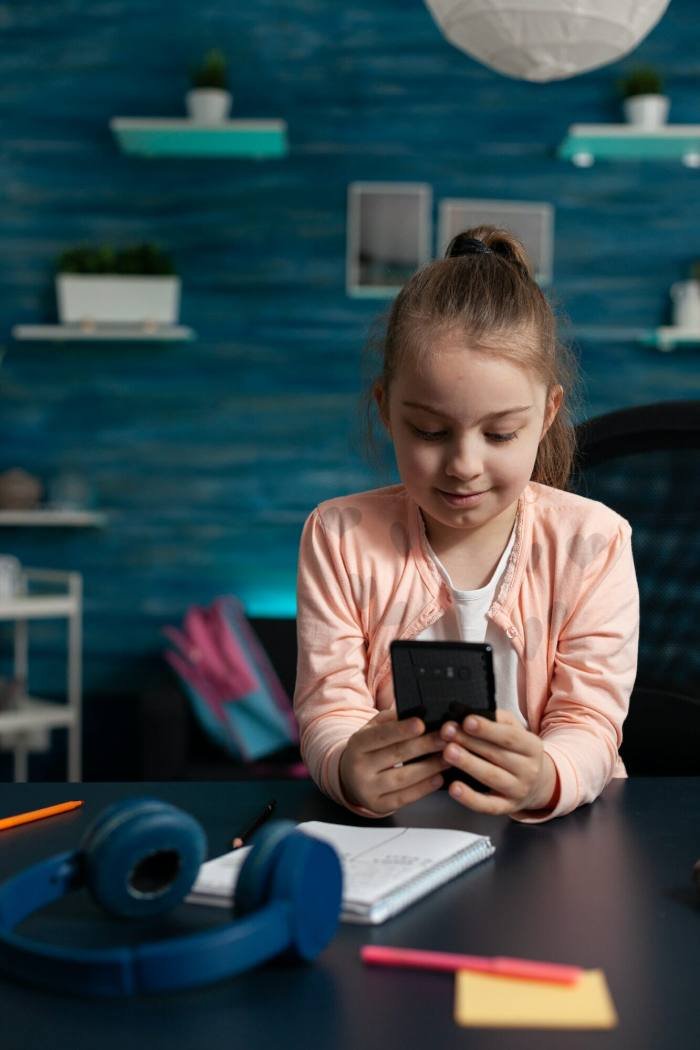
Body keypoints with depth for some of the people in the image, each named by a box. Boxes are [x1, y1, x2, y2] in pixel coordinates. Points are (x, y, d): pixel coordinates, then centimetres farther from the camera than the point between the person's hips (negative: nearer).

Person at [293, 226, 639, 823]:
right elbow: (329, 706, -5)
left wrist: (544, 779, -31)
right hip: (392, 836, -1)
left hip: (558, 828, 1)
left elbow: (589, 719, -8)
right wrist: (348, 768, -29)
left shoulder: (591, 542, -4)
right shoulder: (341, 537, -1)